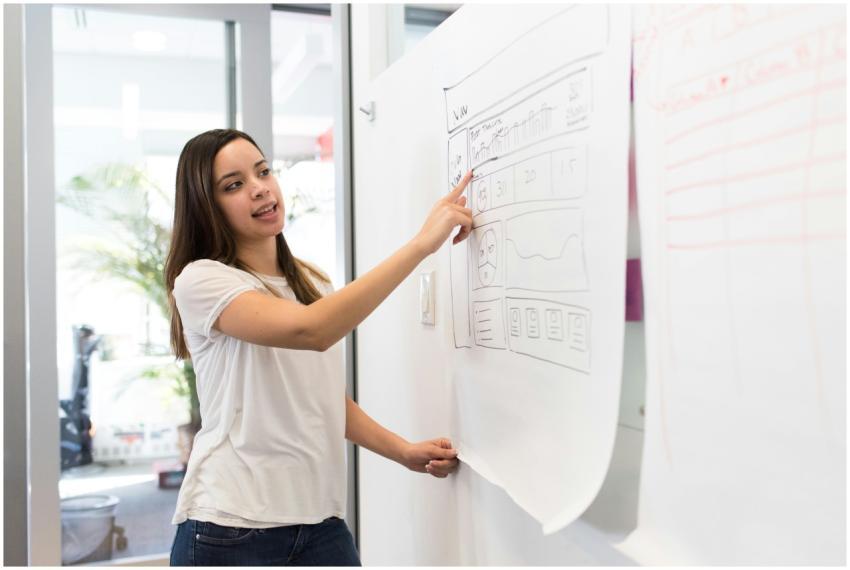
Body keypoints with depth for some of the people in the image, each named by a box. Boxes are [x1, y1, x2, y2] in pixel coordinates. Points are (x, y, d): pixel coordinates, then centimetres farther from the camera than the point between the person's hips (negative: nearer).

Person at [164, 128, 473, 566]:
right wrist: (422, 242, -28)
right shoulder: (200, 281, -12)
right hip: (230, 529, -5)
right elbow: (311, 331, -29)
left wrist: (404, 451, 3)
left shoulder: (313, 283, 10)